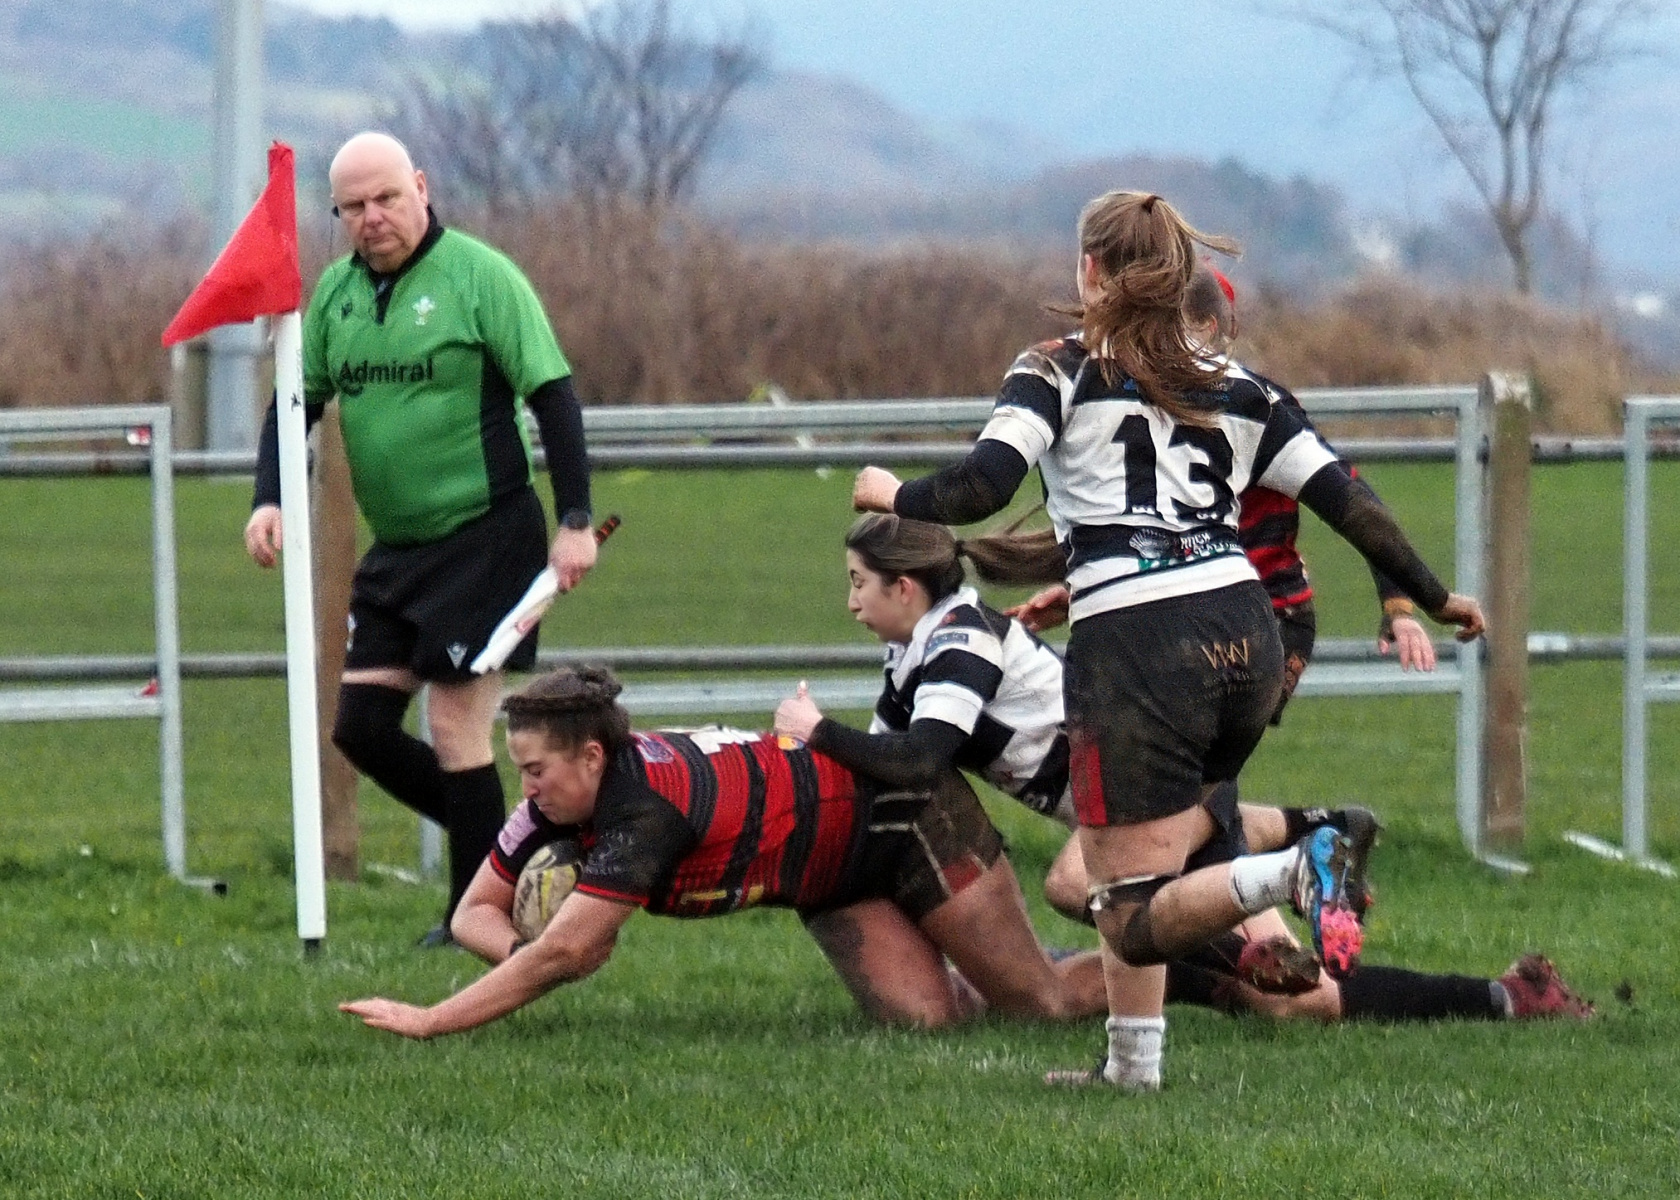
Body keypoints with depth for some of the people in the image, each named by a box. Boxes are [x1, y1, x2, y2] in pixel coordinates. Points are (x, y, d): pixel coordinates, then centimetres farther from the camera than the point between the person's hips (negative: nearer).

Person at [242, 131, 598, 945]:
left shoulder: (478, 276, -10)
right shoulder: (336, 291, 9)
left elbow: (553, 395, -11)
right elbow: (298, 401, 16)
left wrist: (574, 521, -15)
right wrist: (270, 498, -1)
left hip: (483, 536, -7)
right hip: (394, 546, 7)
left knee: (456, 727, -7)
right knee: (359, 725, 4)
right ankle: (500, 844, 20)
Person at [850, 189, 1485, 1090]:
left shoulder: (1056, 374, 5)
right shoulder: (1235, 390, 16)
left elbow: (981, 488, -7)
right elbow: (1343, 500, 14)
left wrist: (894, 496, 13)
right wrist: (1433, 598, 26)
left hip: (1133, 647, -6)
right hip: (1246, 639, 6)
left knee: (1136, 923, -5)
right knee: (1138, 868, 25)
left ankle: (1296, 872, -30)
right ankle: (1133, 1061, 16)